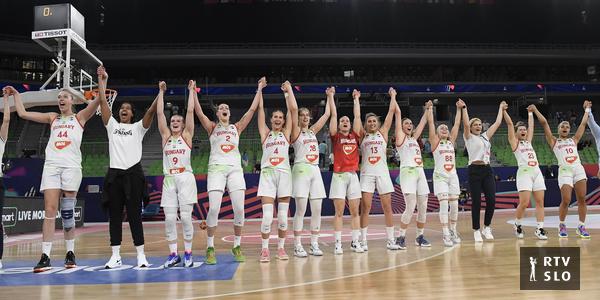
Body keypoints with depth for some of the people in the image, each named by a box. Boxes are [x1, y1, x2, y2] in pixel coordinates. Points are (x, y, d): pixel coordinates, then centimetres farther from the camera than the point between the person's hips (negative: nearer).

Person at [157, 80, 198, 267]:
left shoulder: (187, 135, 7)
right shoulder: (166, 136, 13)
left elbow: (190, 111, 2)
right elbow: (159, 113, 10)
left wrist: (191, 90, 5)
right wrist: (161, 92, 12)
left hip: (185, 178, -3)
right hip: (169, 179, 3)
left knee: (185, 217, -6)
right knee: (169, 218, -1)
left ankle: (188, 253, 5)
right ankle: (173, 254, 9)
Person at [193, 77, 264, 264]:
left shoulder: (237, 127, 18)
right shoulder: (212, 128, 13)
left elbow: (252, 109, 13)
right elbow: (199, 112, 0)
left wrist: (259, 90, 13)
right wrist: (192, 92, -1)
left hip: (235, 169, 2)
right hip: (216, 168, -2)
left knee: (239, 209, -5)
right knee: (214, 208, -13)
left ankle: (237, 246, 8)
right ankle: (210, 248, 0)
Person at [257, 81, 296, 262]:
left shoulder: (286, 133, 14)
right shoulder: (265, 133, 13)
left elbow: (293, 109, 9)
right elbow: (260, 108, 11)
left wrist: (288, 90, 13)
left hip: (284, 173, 1)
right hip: (267, 174, -1)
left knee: (283, 216, 1)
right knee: (267, 216, -9)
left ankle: (281, 247, 14)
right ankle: (265, 249, 3)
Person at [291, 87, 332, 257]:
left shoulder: (313, 131, 18)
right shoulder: (296, 132, 2)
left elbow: (327, 114, 21)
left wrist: (330, 96, 24)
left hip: (315, 171, 6)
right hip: (301, 170, -6)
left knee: (317, 210, 2)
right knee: (301, 210, -8)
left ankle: (314, 245, 9)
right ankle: (297, 246, -3)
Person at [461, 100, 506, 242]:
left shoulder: (485, 136, 18)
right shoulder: (469, 137, 3)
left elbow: (497, 123, 22)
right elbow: (466, 124, -14)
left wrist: (501, 108, 28)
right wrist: (464, 108, -13)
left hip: (487, 170, 5)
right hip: (475, 170, -5)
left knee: (491, 200, -2)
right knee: (476, 202, -2)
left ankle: (487, 227, 16)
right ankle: (476, 230, 7)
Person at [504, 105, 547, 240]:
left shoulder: (528, 141, 22)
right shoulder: (515, 142, 6)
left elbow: (531, 125, 31)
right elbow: (510, 124, 2)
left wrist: (530, 112, 35)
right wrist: (504, 110, 3)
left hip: (537, 172, 6)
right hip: (524, 173, -6)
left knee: (540, 202, -2)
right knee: (524, 203, -13)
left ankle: (540, 229, 0)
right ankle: (517, 225, 10)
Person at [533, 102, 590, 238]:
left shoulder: (574, 140, 22)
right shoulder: (554, 141, 13)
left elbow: (583, 123, 27)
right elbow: (544, 123, 9)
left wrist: (587, 109, 33)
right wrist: (535, 110, 11)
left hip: (579, 169, 3)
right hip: (564, 171, -3)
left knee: (582, 199, -3)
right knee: (566, 201, -10)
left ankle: (581, 227, 6)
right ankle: (561, 225, 11)